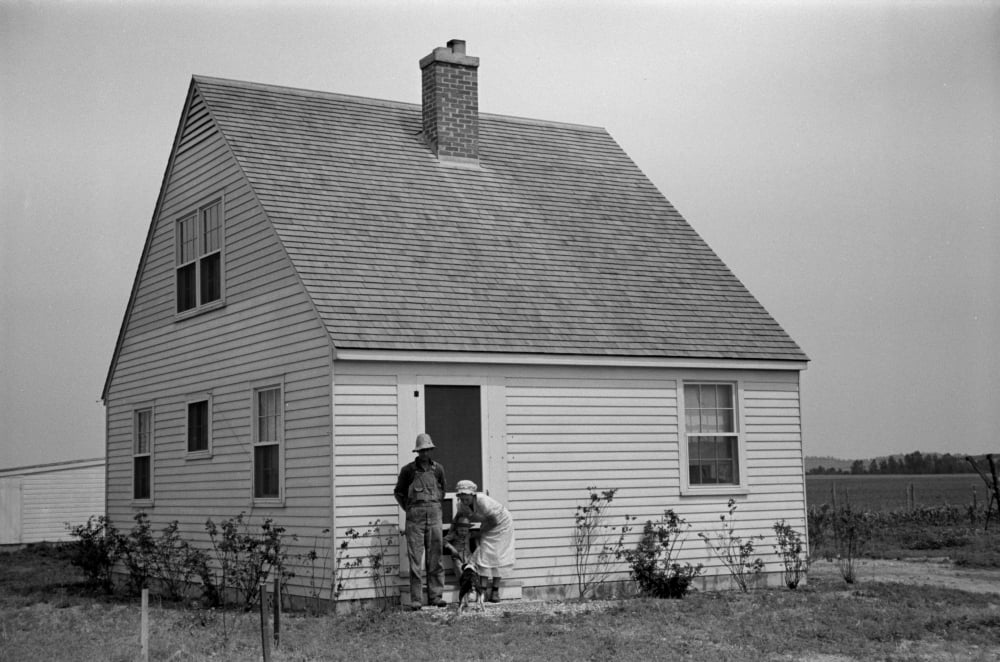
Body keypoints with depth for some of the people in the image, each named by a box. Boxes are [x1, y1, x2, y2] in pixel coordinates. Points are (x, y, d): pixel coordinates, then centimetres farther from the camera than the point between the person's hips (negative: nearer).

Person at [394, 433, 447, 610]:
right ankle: (415, 599, -2)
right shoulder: (408, 470, 0)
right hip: (415, 516, -2)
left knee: (435, 557, 3)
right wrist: (409, 509, 5)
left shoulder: (437, 469, 7)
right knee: (416, 557, -3)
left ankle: (435, 596, 8)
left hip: (434, 515, 3)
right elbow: (398, 492, 10)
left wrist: (434, 506, 13)